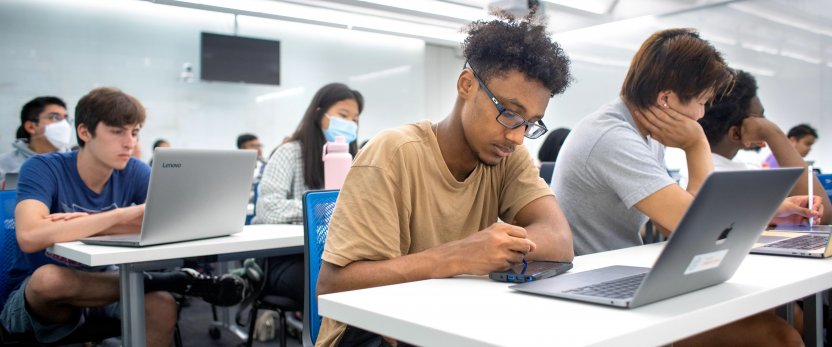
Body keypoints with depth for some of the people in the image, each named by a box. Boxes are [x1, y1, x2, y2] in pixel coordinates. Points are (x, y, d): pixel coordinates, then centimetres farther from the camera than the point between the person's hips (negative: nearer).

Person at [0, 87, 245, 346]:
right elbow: (30, 237, -35)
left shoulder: (133, 172, -6)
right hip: (34, 298, -2)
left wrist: (79, 225, -27)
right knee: (48, 277, -36)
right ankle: (173, 281, -27)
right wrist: (123, 215, -37)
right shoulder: (42, 169, -17)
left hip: (96, 285, 2)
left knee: (163, 305, -28)